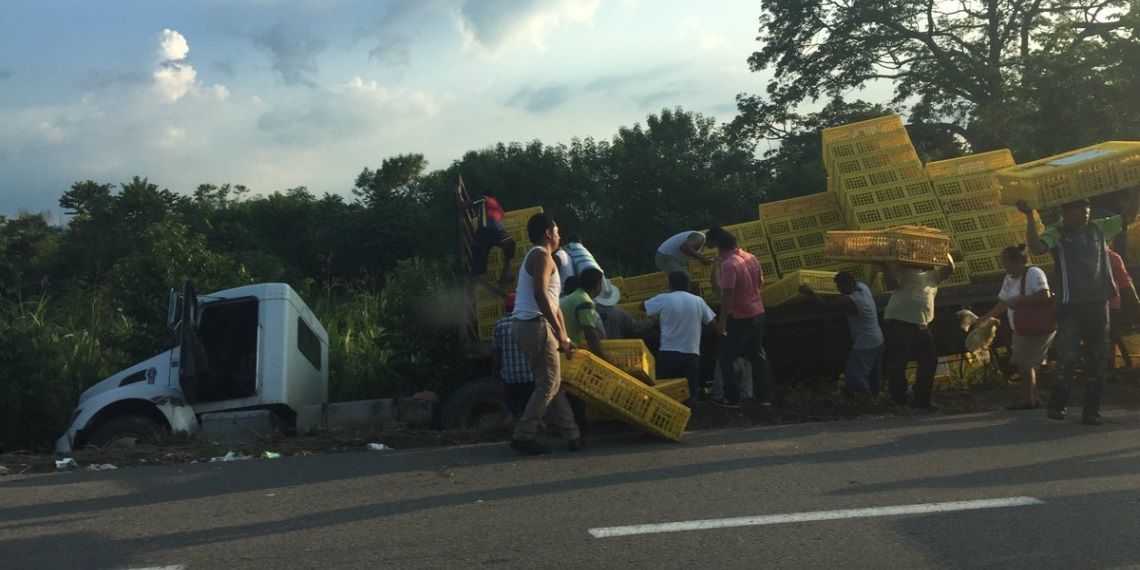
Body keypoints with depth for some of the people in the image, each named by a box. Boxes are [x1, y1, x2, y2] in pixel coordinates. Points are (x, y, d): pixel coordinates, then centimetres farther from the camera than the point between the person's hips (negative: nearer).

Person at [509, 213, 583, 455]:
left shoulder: (536, 257, 25)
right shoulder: (541, 256, -7)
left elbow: (552, 303, 24)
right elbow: (540, 295, -21)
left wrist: (564, 337, 23)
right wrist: (560, 332, -20)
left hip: (523, 325, 10)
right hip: (535, 324, -10)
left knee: (552, 382, 10)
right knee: (548, 384, -6)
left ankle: (573, 434, 14)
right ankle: (523, 436, -4)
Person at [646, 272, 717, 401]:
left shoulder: (664, 299, -3)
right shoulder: (698, 301, 4)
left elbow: (643, 307, 10)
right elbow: (711, 321, 9)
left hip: (668, 353, -2)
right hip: (692, 354, 2)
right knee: (692, 393, 6)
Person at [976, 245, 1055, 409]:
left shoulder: (1033, 273, -16)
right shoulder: (1010, 278, 11)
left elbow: (1045, 296, -30)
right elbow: (1003, 302, 17)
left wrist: (1018, 300, -26)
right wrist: (985, 318, 12)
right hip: (1023, 328, 9)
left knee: (1023, 362, -11)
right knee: (1027, 364, 10)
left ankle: (1030, 400, -4)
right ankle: (1034, 399, 17)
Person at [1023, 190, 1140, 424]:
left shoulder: (1099, 229, 13)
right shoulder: (1056, 234, -2)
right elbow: (1036, 247, -21)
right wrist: (1030, 216, -27)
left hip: (1098, 305, 5)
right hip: (1071, 307, -5)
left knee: (1098, 359, 6)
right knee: (1068, 357, -9)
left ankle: (1091, 410, 14)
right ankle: (1057, 405, 7)